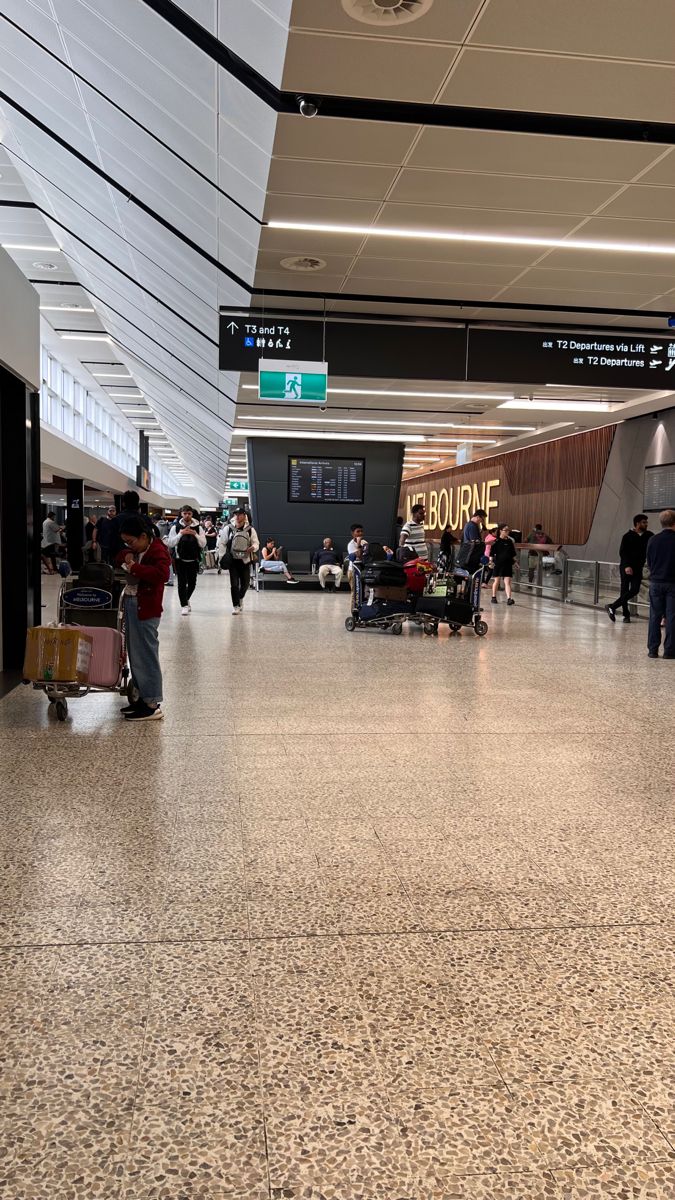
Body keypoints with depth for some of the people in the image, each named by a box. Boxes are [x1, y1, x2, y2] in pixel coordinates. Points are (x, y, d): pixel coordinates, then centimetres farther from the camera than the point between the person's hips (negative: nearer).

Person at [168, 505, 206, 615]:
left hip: (193, 560, 2)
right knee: (182, 583, -6)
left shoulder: (198, 528, 1)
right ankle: (184, 606, 2)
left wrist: (195, 534, -18)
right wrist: (180, 534, -17)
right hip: (180, 560, -2)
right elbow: (171, 544, -6)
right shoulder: (176, 527, -1)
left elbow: (203, 544, -3)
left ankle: (186, 599, 37)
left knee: (192, 583, 11)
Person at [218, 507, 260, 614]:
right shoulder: (227, 528, -1)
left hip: (245, 560, 1)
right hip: (232, 560, -1)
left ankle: (240, 598, 38)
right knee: (234, 583, -6)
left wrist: (253, 547, -20)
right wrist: (223, 556, -4)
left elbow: (256, 543, 4)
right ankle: (235, 606, 3)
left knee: (245, 583, 7)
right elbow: (221, 543, 4)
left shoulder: (250, 529, 1)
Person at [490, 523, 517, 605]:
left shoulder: (510, 541, 6)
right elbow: (492, 552, -6)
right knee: (497, 580, 7)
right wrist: (491, 560, -16)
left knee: (507, 581, -4)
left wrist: (514, 561, 10)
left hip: (508, 564, 3)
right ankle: (494, 597, 21)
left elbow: (513, 554, 13)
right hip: (498, 563, -3)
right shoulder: (496, 541, -5)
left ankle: (509, 598, -11)